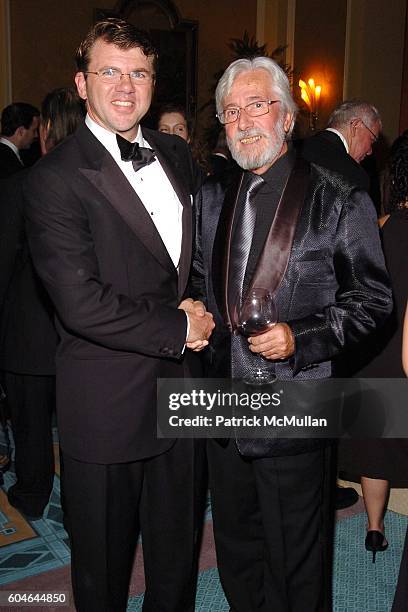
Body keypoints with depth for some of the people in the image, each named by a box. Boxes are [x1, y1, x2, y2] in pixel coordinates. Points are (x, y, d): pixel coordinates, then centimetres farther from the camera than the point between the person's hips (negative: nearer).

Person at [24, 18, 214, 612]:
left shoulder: (176, 154, 7)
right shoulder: (55, 179, -14)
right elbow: (82, 303, -21)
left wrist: (199, 304, -2)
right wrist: (179, 328, -15)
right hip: (107, 402, -5)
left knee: (178, 550, 24)